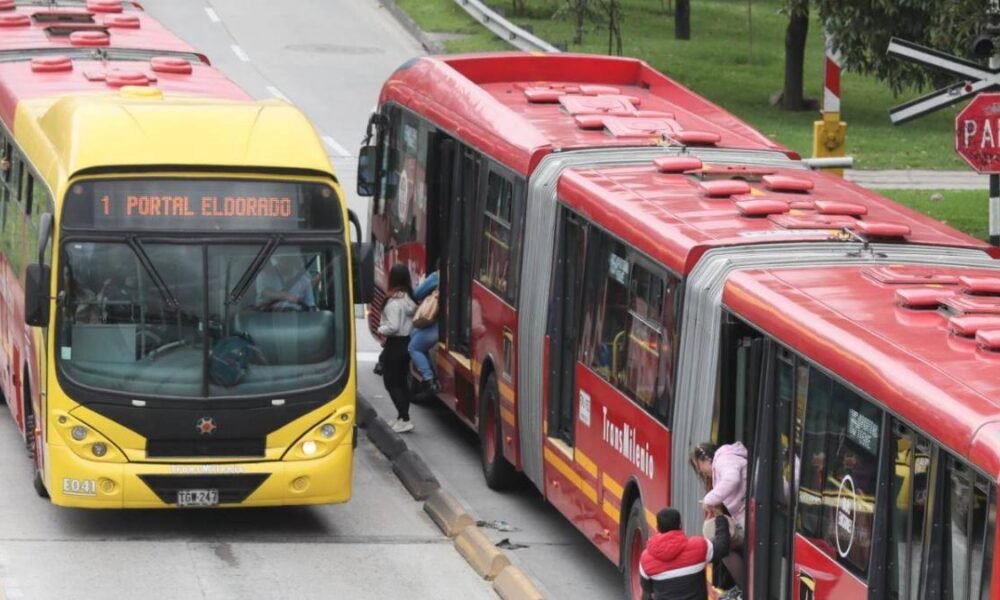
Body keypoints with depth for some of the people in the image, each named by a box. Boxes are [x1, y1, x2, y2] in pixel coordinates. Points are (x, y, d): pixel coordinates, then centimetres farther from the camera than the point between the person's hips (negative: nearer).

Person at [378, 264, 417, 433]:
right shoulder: (410, 298, 4)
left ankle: (404, 419, -9)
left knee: (391, 383, -2)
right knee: (402, 382, 17)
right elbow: (413, 321, 9)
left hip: (395, 345, -8)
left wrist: (380, 330, -5)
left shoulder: (394, 301, -21)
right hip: (407, 342, 8)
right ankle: (402, 417, 22)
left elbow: (393, 327, -24)